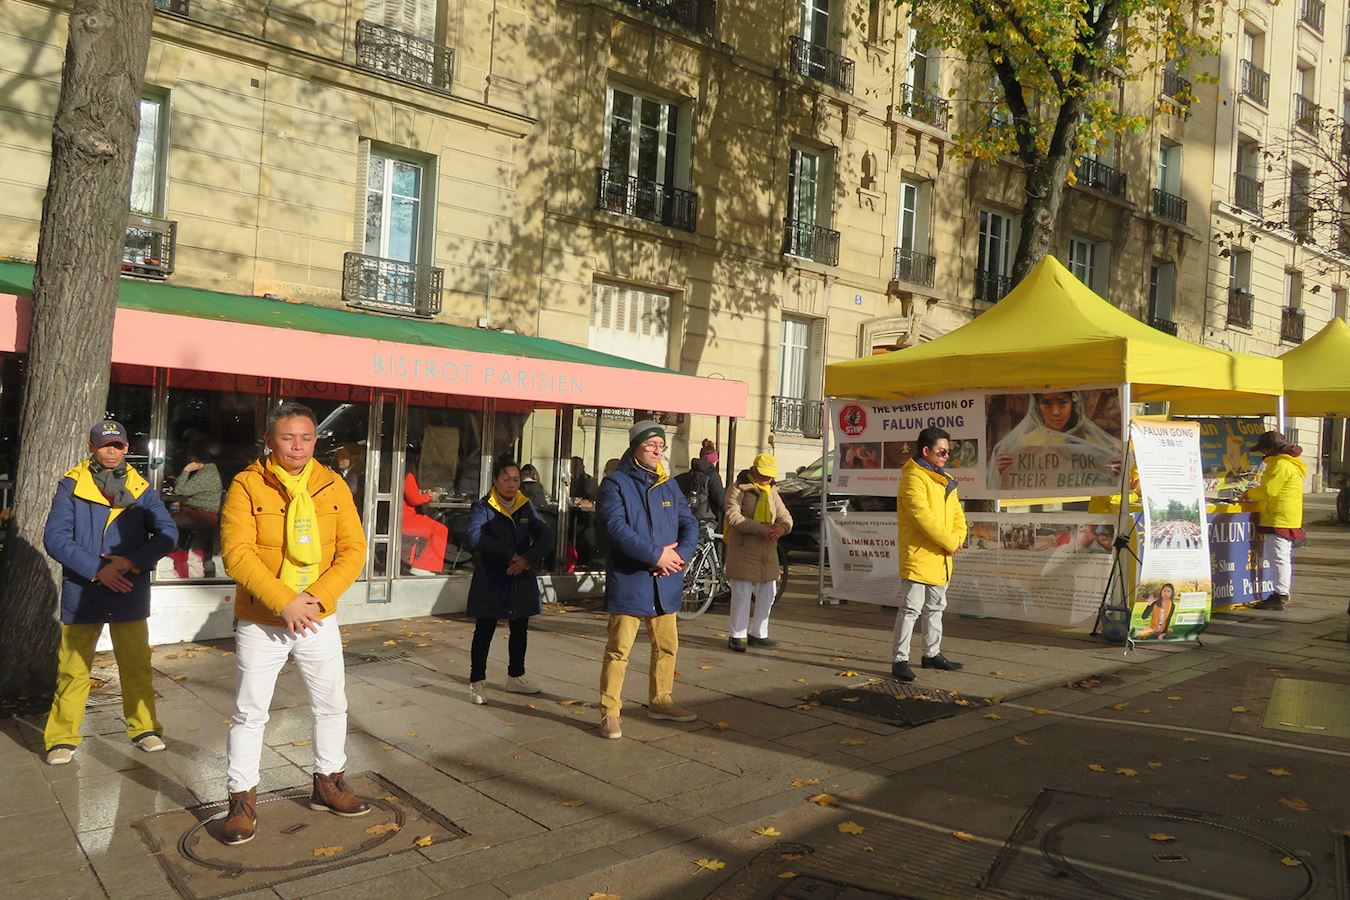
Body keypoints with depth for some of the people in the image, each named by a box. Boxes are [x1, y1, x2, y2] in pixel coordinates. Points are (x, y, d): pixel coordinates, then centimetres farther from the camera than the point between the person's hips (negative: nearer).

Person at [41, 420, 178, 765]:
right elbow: (55, 537, -9)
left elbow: (167, 533, -2)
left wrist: (131, 562, -16)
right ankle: (62, 738, 18)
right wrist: (97, 570, -17)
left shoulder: (141, 488, 4)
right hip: (82, 592, -2)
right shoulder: (72, 485, -2)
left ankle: (144, 728, 23)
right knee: (73, 669, 5)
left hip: (129, 594, 2)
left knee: (137, 666, 9)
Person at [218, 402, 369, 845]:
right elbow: (237, 553, -17)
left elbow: (354, 550, -3)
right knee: (249, 712, 5)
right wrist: (285, 602, -22)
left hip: (319, 619, 4)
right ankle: (242, 800, 22)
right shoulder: (247, 485, -10)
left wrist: (318, 597, -16)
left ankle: (328, 783, 33)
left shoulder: (333, 486, 0)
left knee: (332, 704, 14)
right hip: (260, 622, -3)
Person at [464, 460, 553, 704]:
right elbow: (475, 537, -24)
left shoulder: (526, 506, 7)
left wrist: (528, 558, -22)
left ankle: (516, 677, 30)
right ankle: (476, 682, 13)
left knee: (520, 629, 15)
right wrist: (510, 555, -26)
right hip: (491, 581, -5)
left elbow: (545, 535, -5)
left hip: (522, 579, 5)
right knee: (484, 631, 2)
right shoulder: (482, 507, -6)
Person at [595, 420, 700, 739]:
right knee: (619, 649, -5)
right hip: (629, 580, -6)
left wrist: (680, 554, -10)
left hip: (665, 581, 6)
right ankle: (609, 711, 6)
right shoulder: (616, 483, -6)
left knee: (667, 645, 15)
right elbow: (617, 527, -18)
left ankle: (659, 700, 32)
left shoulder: (668, 484, 13)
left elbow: (689, 523, 9)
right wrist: (656, 555, -20)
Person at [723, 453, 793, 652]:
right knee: (742, 594, -5)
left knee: (767, 594, 13)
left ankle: (757, 634, 26)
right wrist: (761, 528, -26)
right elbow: (733, 517, -18)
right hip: (743, 551, -7)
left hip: (768, 553, 7)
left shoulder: (772, 493, 16)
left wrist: (782, 527, -15)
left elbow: (785, 516, 10)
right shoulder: (738, 489, -6)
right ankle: (737, 635, 7)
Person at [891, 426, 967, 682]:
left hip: (940, 557, 10)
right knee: (911, 609, -8)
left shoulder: (945, 480, 16)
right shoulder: (914, 478, -15)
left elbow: (957, 514, 16)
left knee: (935, 608, 19)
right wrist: (950, 543, -17)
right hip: (918, 555, -10)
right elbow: (923, 517, -23)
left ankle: (932, 654, 32)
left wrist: (957, 538, -5)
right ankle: (900, 659, -2)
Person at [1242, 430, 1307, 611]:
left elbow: (1268, 490, -18)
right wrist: (1254, 494, 18)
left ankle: (1280, 596, -9)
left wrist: (1249, 494, -2)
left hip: (1280, 519, -11)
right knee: (1285, 558, 14)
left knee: (1280, 557, -10)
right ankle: (1283, 596, 21)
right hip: (1289, 519, 11)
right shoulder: (1290, 463, 19)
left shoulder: (1281, 464, -16)